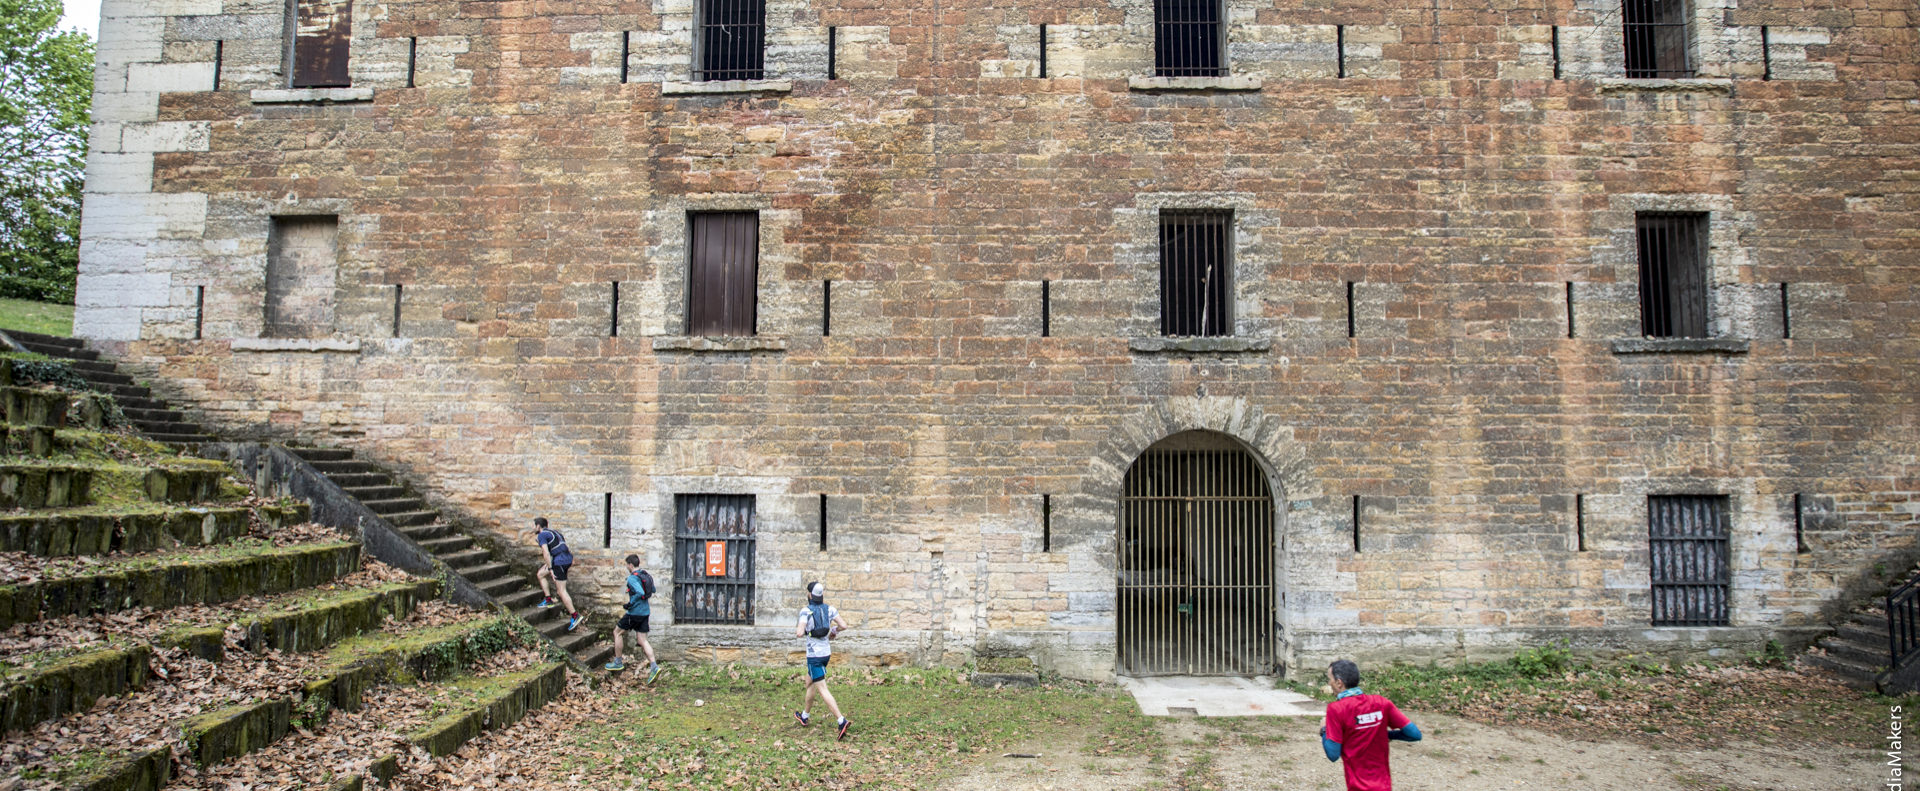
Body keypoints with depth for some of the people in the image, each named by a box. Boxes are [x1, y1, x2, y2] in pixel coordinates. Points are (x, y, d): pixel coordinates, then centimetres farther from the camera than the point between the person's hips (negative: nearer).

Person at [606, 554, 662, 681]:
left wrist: (630, 603, -19)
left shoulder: (632, 578, -16)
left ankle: (618, 662, 21)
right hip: (645, 612, 8)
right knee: (642, 640, 7)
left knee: (617, 632, 14)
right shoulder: (646, 575, 11)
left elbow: (640, 593, -29)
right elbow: (652, 590, 22)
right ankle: (654, 667, -6)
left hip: (635, 612, -8)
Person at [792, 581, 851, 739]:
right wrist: (834, 630, 15)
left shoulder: (806, 611, -15)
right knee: (809, 683, 26)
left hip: (814, 654, -7)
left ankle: (842, 721, -19)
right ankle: (804, 716, 41)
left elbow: (800, 633, -24)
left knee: (822, 689, -7)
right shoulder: (830, 609, 0)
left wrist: (797, 630, -1)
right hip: (826, 652, 7)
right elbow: (843, 626, -5)